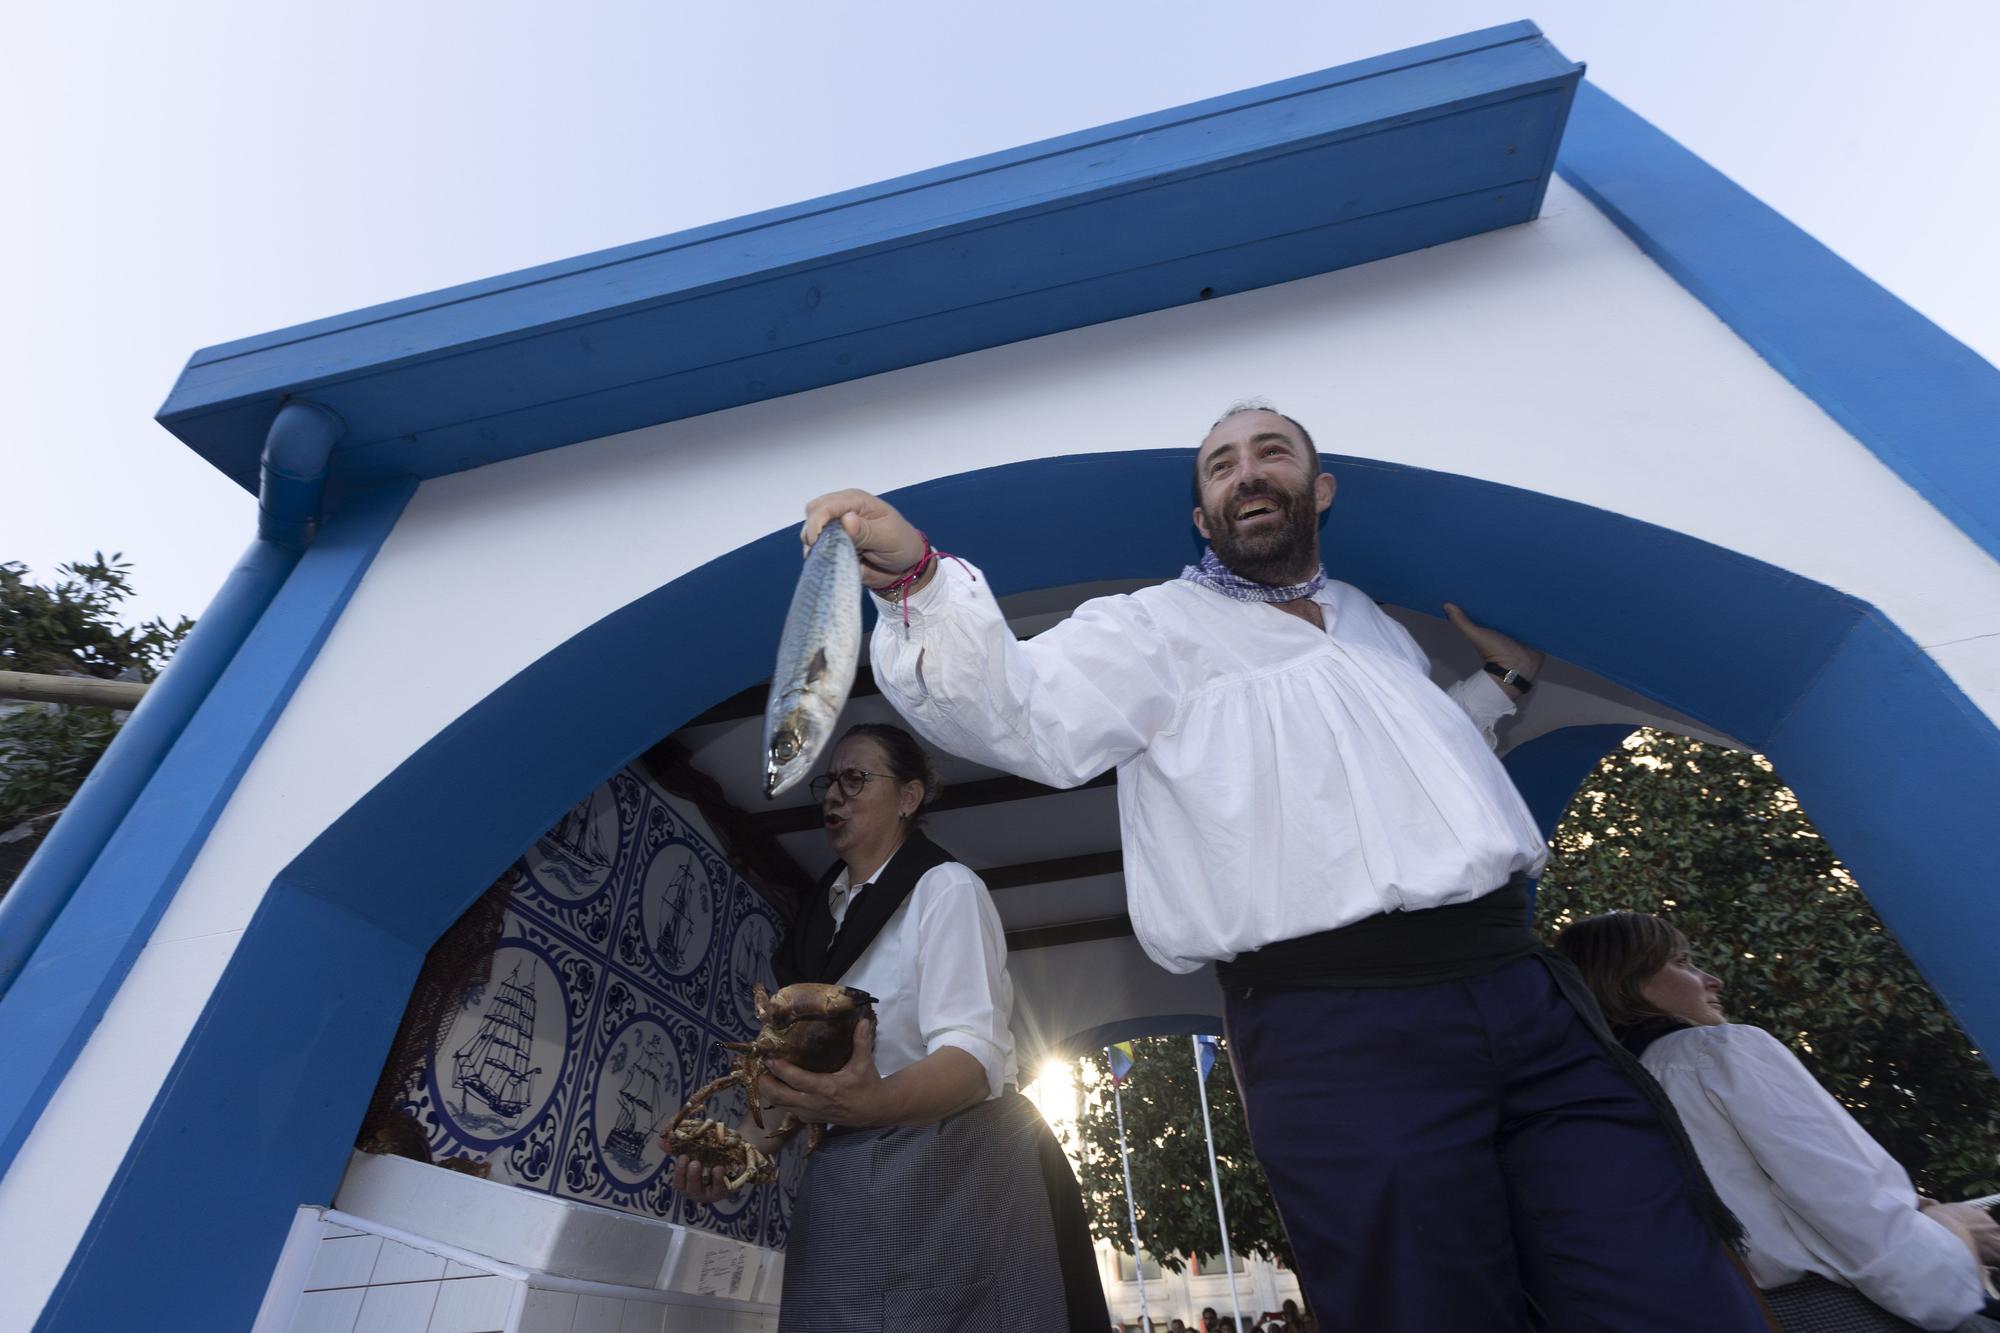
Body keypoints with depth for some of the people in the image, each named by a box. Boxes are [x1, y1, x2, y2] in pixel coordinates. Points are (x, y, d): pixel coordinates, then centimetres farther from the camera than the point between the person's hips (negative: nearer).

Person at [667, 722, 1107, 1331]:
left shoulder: (946, 887, -11)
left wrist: (871, 1104, -40)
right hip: (844, 1178, 6)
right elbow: (805, 1064, 13)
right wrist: (740, 1144, -3)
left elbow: (973, 1056, -22)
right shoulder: (823, 916, 12)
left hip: (948, 1162, -6)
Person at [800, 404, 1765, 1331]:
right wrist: (915, 575, -28)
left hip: (1529, 996, 6)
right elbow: (1018, 710, -14)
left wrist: (1501, 679, 33)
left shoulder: (1376, 625, 23)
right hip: (1343, 1035, -6)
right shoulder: (1161, 626, 3)